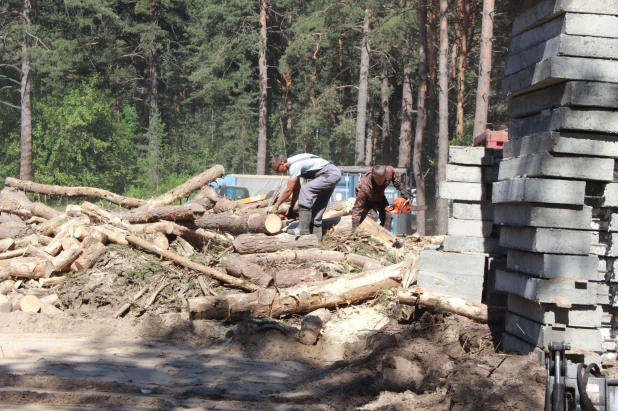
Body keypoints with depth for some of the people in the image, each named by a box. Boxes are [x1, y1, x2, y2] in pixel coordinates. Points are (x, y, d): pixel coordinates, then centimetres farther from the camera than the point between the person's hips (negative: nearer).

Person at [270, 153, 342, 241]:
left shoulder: (294, 165, -19)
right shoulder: (293, 164, 10)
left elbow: (288, 190, -16)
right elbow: (296, 189, 15)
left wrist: (276, 205, -7)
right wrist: (291, 208, 16)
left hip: (330, 174, -11)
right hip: (334, 174, 11)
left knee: (305, 190, -20)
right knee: (318, 205, 11)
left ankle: (303, 229, -21)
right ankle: (316, 235, 14)